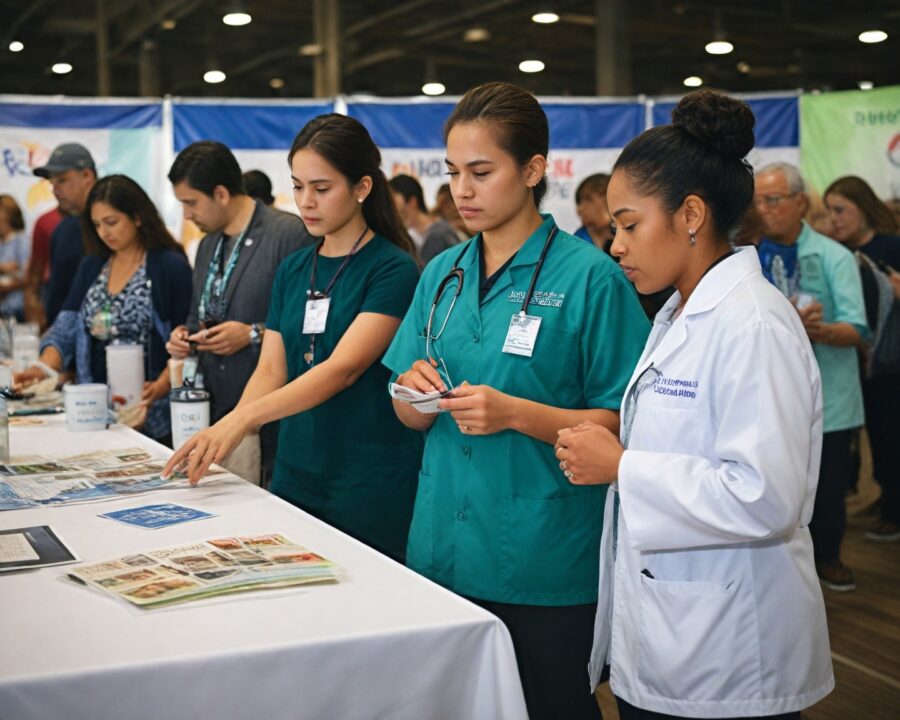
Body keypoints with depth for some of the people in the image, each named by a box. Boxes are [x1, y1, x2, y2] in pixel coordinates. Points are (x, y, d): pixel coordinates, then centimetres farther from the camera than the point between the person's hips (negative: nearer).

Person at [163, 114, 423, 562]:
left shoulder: (392, 269, -10)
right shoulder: (292, 271, 10)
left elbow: (344, 367, -20)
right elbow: (270, 370, 5)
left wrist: (241, 418, -30)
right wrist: (219, 439, -14)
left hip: (371, 487, -6)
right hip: (295, 475, 6)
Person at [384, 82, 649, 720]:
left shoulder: (590, 277, -10)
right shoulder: (442, 274, 7)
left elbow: (621, 424, -11)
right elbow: (411, 417, 13)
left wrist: (516, 414, -23)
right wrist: (416, 392, -9)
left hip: (544, 567, -5)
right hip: (442, 548, 5)